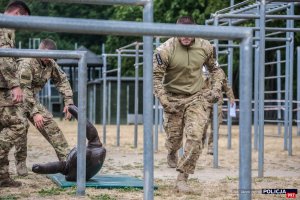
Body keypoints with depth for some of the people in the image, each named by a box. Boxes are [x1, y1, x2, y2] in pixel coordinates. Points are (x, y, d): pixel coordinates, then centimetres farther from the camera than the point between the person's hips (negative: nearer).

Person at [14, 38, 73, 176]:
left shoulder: (51, 64, -6)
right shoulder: (27, 63, -27)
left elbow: (62, 81, 4)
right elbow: (24, 90, -33)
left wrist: (68, 102, -8)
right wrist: (35, 113, -37)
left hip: (31, 100, 6)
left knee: (50, 125, -6)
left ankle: (66, 158, -8)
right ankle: (21, 163, -6)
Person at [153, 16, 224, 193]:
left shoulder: (205, 47, -7)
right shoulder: (165, 50, -18)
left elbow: (215, 68, 12)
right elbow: (156, 78, -12)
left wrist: (217, 88, 0)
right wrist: (165, 102, -17)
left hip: (197, 98, 1)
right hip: (174, 98, -1)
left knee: (196, 137, -13)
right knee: (174, 137, 9)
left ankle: (182, 178, -5)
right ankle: (172, 154, 49)